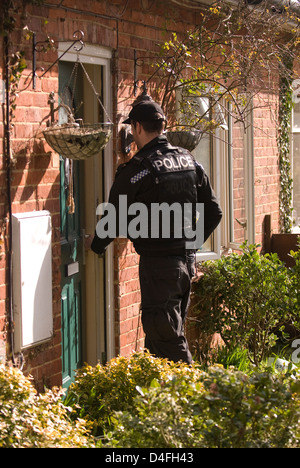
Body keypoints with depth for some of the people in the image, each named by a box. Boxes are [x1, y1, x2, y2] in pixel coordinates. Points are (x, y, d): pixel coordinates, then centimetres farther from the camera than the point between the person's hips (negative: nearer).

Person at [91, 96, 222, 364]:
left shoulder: (136, 170, -13)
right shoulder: (190, 162, 8)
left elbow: (116, 220, -7)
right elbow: (214, 213, 12)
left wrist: (97, 246, 13)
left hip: (157, 262, -7)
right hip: (186, 261, 8)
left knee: (167, 340, -2)